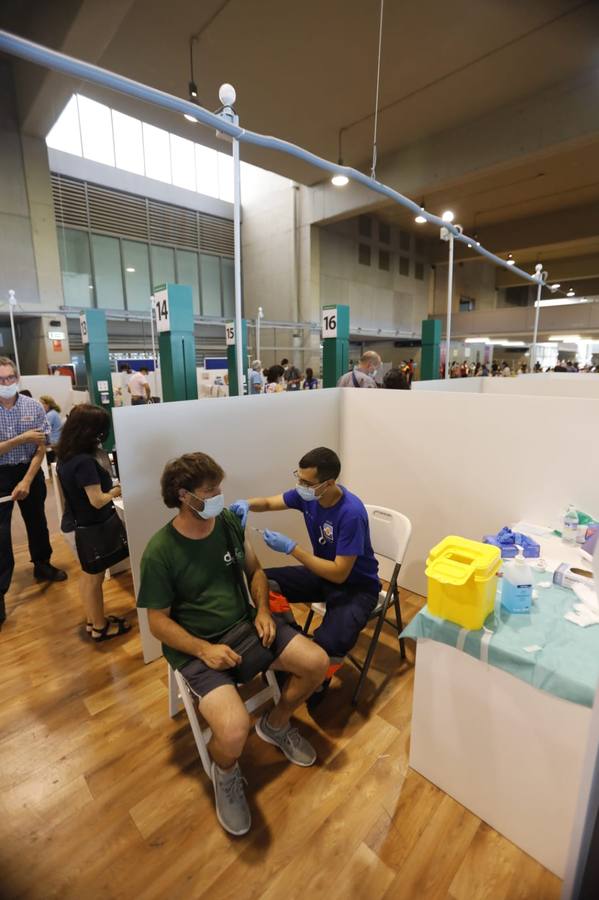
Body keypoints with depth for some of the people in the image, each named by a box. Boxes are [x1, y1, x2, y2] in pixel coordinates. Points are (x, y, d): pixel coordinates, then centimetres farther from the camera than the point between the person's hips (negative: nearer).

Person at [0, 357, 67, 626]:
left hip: (30, 471, 2)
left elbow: (41, 448, -7)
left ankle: (42, 566, 37)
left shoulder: (34, 407, -7)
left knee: (37, 521, 16)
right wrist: (22, 438, -21)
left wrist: (27, 481, -14)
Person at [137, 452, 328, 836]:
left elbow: (255, 570, 8)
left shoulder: (229, 521, -6)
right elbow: (159, 621, -11)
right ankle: (226, 772, 13)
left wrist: (263, 610, -7)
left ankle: (276, 724, 24)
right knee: (234, 731, -26)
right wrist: (204, 649, -22)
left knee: (317, 662, -5)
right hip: (196, 646, -5)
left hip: (245, 623, 5)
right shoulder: (160, 552, -19)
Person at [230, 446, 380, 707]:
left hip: (356, 586, -6)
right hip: (322, 572, 7)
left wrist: (291, 548, -31)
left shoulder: (351, 513, -31)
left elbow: (339, 574, -28)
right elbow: (269, 503, 3)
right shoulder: (307, 494, -11)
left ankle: (320, 680, 6)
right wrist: (248, 504, -21)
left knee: (329, 643, -32)